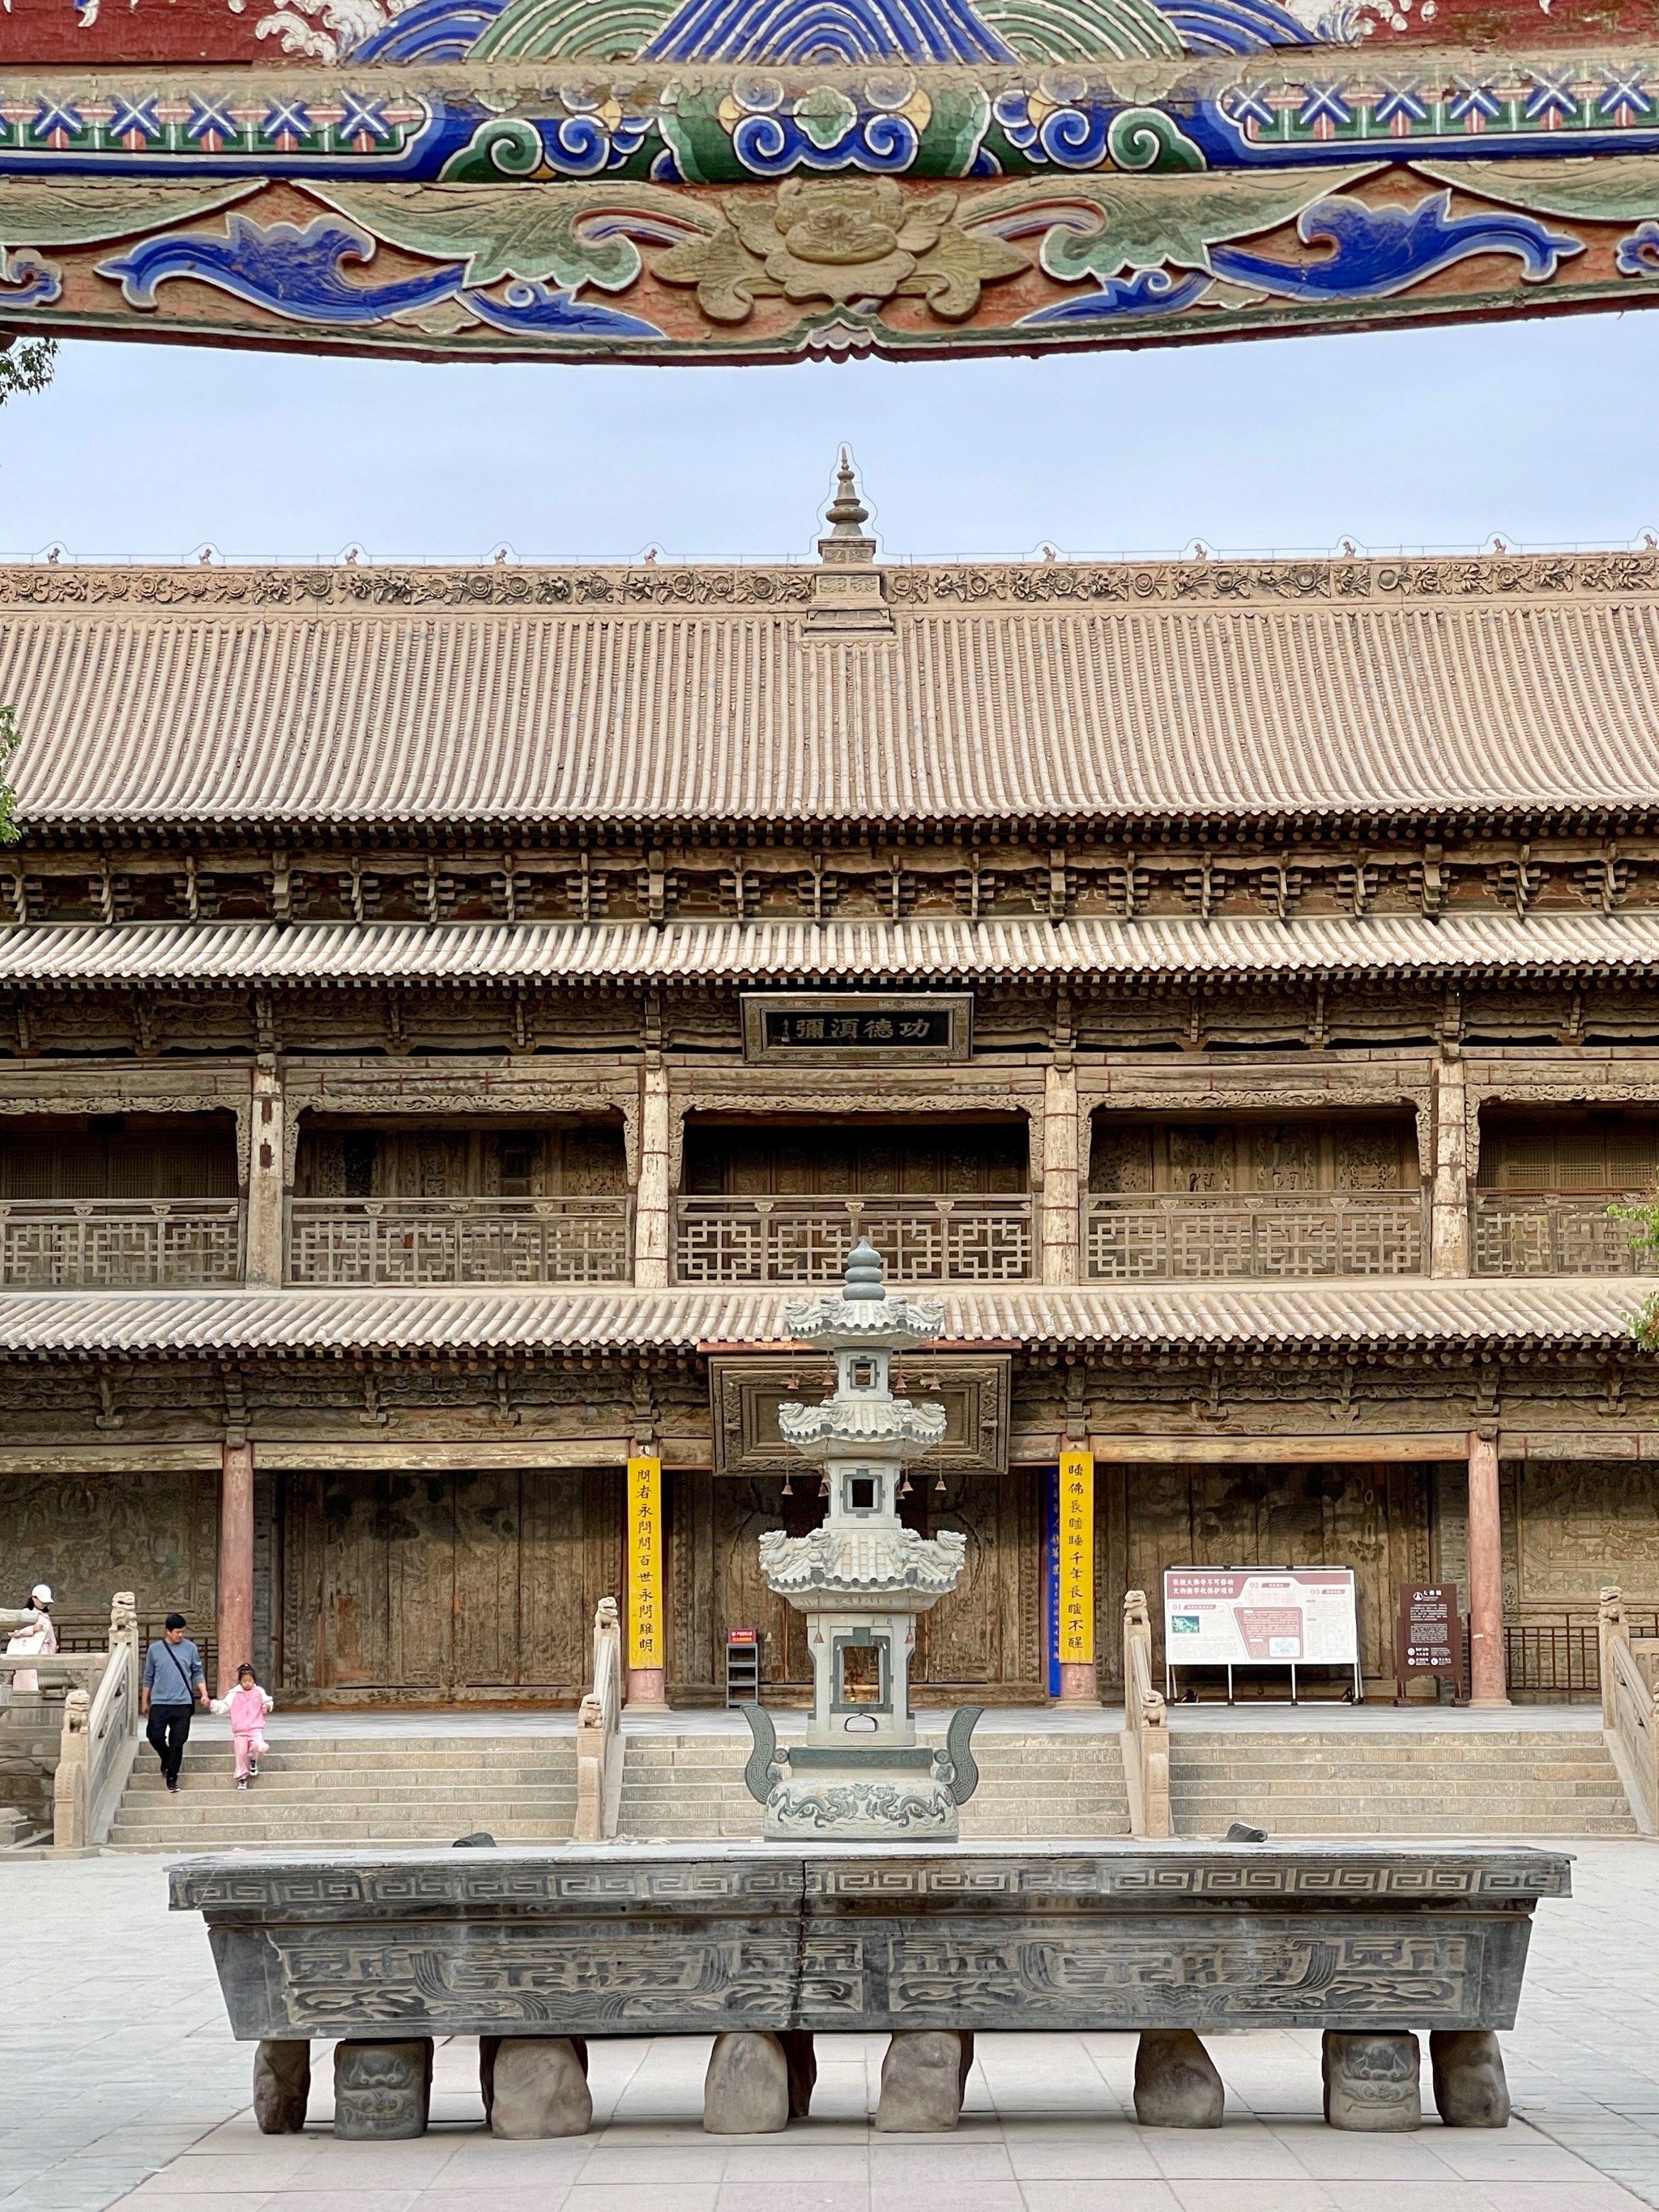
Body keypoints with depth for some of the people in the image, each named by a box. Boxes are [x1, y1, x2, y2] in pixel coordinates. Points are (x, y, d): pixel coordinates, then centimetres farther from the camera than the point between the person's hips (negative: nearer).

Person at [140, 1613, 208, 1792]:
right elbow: (148, 1677, 11)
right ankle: (166, 1759, 21)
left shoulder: (190, 1648, 4)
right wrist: (144, 1701, 13)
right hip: (159, 1702, 0)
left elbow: (198, 1673, 10)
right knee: (155, 1736, -10)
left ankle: (172, 1777, 12)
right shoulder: (155, 1649, 4)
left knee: (178, 1742, -1)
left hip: (183, 1703, 0)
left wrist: (204, 1694, -2)